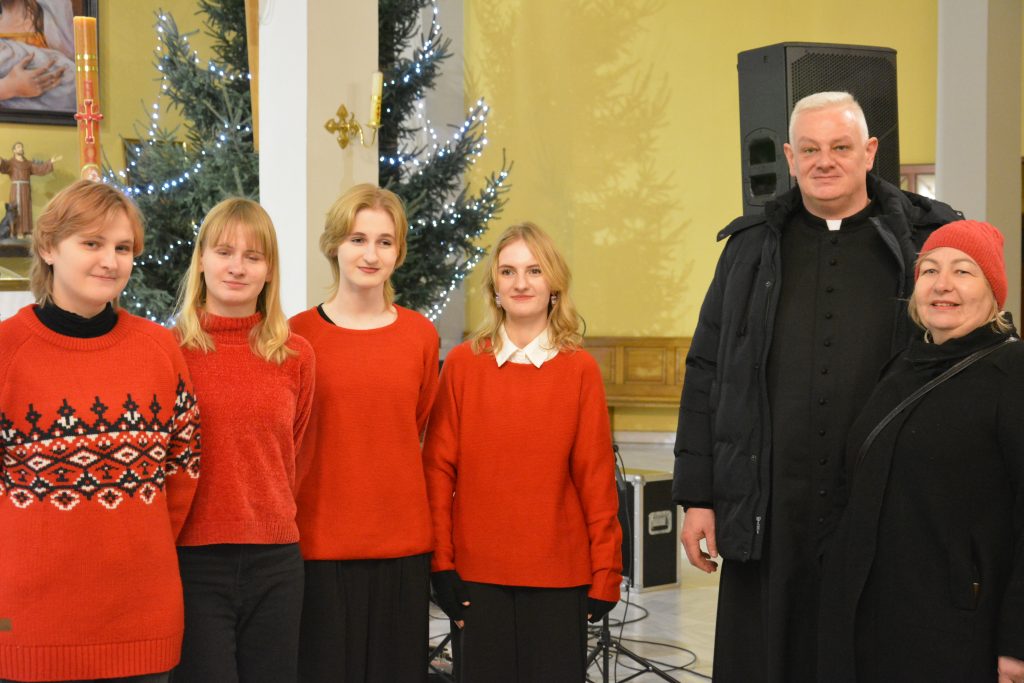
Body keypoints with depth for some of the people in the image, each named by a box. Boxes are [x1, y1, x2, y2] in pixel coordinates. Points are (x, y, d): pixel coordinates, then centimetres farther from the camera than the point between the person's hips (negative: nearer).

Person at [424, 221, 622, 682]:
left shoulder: (580, 369, 0)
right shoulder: (462, 363, 2)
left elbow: (596, 477, 0)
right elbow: (438, 467, 3)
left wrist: (606, 573, -1)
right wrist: (440, 562, -2)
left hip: (560, 573, 0)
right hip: (477, 573, 0)